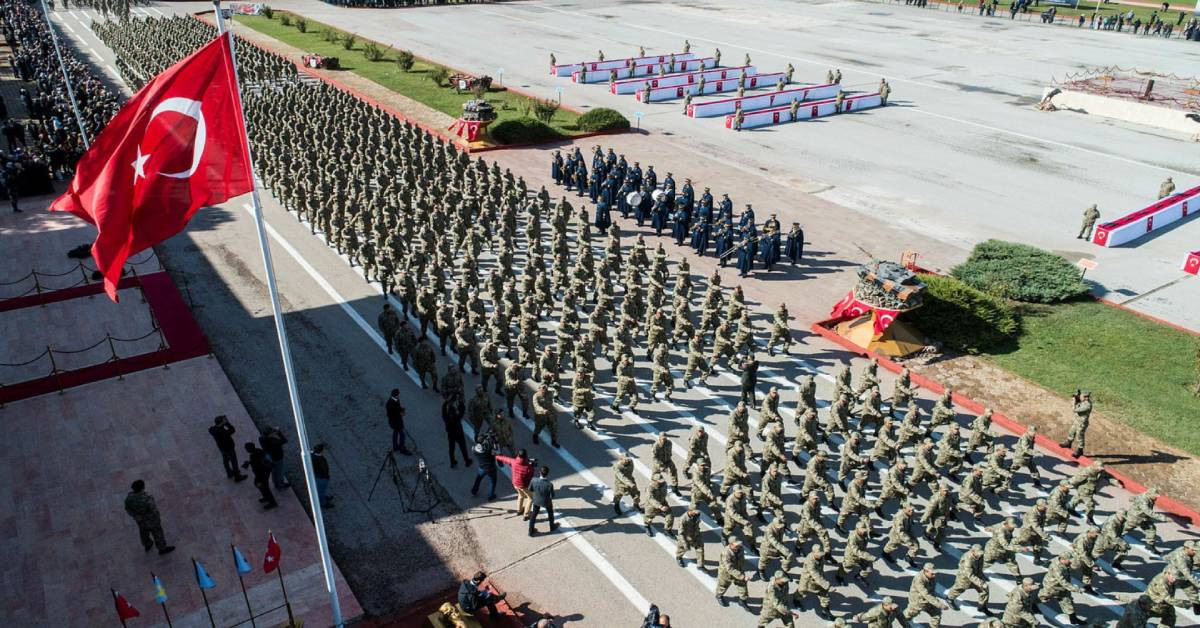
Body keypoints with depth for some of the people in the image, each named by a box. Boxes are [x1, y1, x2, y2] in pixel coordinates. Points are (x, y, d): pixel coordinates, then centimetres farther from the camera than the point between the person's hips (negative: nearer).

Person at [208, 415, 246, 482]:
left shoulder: (213, 429, -17)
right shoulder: (222, 432, -40)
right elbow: (232, 430, -29)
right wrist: (227, 422, -28)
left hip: (222, 448, 8)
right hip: (229, 448, -8)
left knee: (226, 460, 27)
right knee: (234, 462, 12)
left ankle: (229, 473, 49)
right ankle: (237, 477, 29)